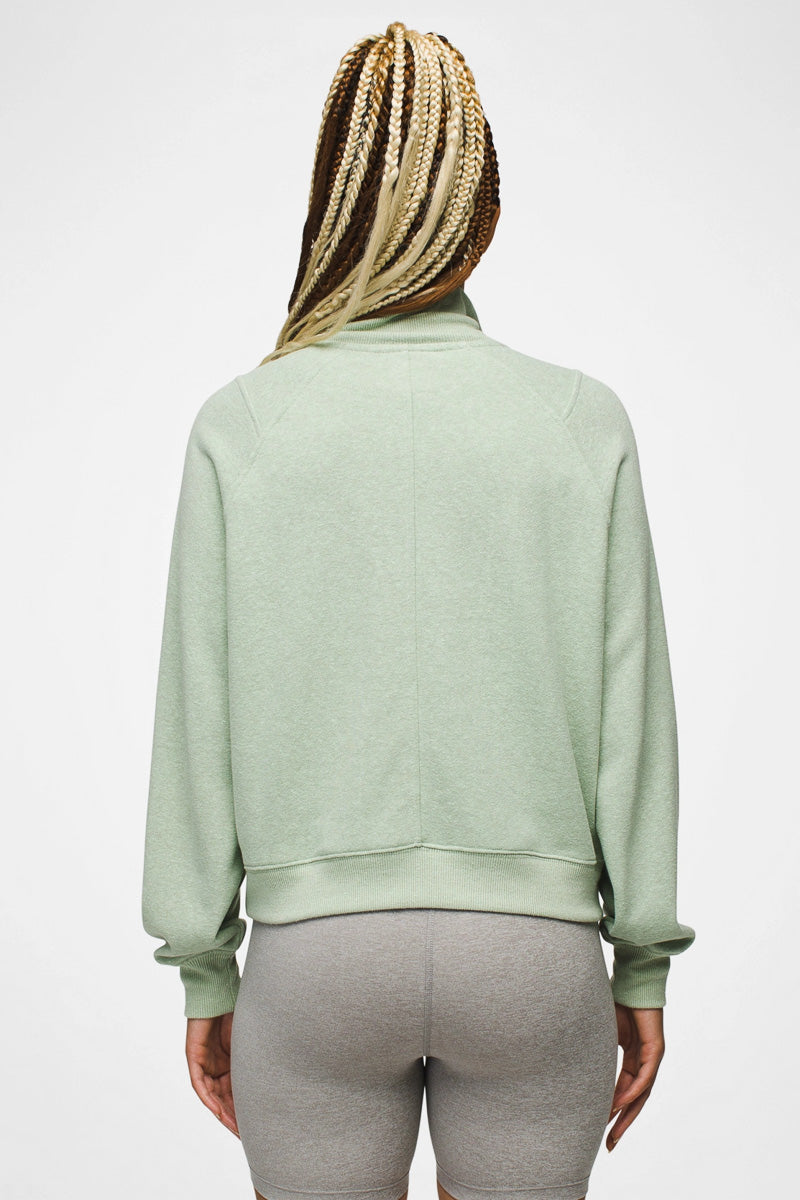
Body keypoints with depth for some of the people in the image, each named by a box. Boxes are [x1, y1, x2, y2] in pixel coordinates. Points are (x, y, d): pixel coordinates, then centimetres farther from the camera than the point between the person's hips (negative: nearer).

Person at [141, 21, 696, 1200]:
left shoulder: (241, 422, -3)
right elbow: (629, 708, -2)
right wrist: (645, 965, 7)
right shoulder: (584, 422, -2)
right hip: (535, 949, 1)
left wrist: (204, 971, 7)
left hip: (315, 950, 0)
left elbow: (200, 713, -3)